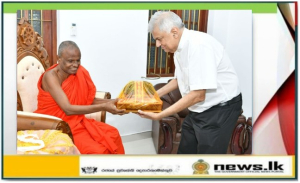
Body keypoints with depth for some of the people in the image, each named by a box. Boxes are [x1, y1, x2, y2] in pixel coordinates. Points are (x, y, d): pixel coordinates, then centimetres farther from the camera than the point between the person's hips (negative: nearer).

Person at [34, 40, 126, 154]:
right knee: (95, 150, -24)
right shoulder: (51, 76, -19)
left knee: (112, 135, -12)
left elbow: (90, 100, 3)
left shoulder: (79, 73, 1)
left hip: (75, 121, 7)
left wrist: (112, 102, -16)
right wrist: (103, 107, -31)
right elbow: (68, 109, -27)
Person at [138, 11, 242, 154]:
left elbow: (197, 95, -28)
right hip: (199, 109, 9)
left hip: (220, 109, -9)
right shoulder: (180, 47, 2)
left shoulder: (198, 45, -26)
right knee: (185, 151, 17)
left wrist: (158, 115, -25)